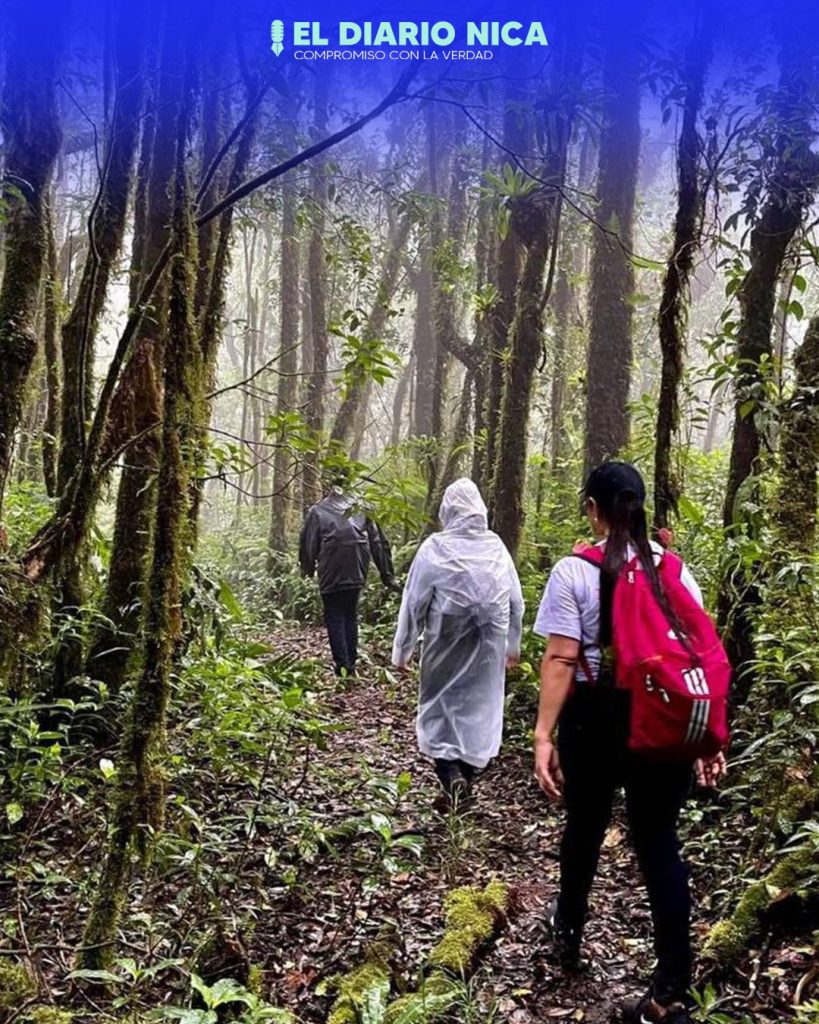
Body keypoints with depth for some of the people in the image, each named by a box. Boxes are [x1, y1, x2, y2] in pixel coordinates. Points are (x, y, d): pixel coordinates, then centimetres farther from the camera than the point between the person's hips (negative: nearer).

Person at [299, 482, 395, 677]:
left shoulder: (317, 511, 3)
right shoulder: (361, 509, 11)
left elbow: (308, 544, 4)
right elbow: (378, 543, 10)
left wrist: (308, 568, 21)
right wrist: (387, 575, 12)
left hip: (331, 575, -3)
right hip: (357, 573, 3)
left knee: (334, 618, 5)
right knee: (351, 615, 15)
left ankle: (342, 666, -2)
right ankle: (352, 664, 15)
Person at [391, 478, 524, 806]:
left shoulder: (435, 548, -10)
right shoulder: (496, 547, 0)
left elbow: (413, 603, -6)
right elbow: (516, 602, 8)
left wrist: (402, 650, 5)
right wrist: (513, 644, 22)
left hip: (445, 644, -3)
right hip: (489, 644, 3)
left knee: (439, 704, 10)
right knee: (480, 705, 15)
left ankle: (448, 769, -7)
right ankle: (467, 773, 23)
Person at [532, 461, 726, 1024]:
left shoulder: (575, 571, -10)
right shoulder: (674, 568, 1)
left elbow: (561, 660, -15)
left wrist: (544, 734, -13)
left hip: (598, 718, -2)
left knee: (585, 827, 19)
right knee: (659, 841, 8)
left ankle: (569, 930, 42)